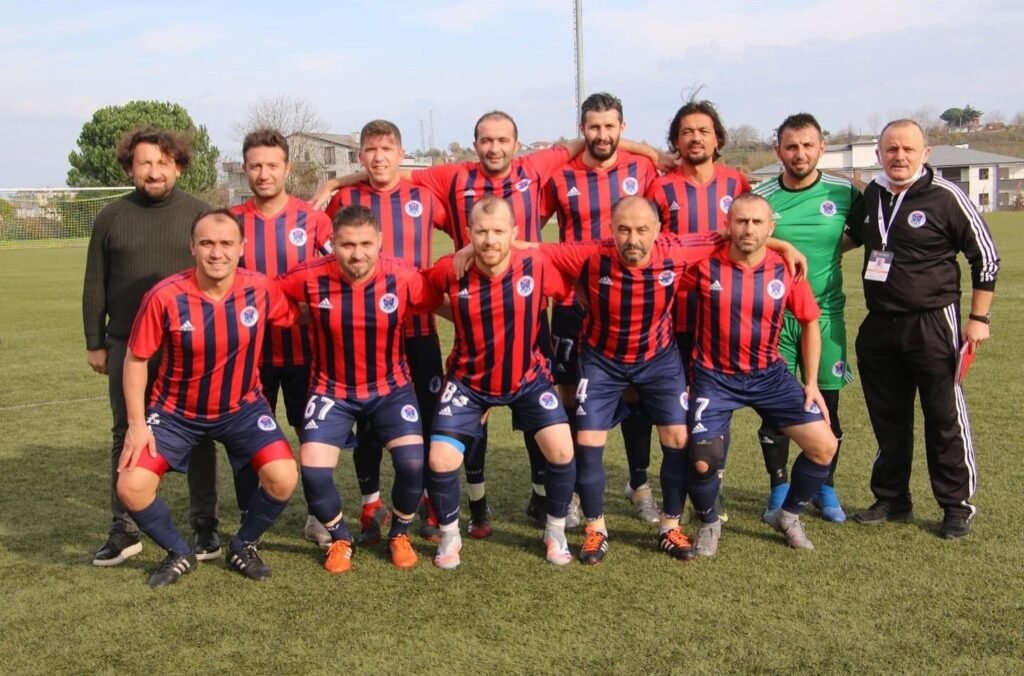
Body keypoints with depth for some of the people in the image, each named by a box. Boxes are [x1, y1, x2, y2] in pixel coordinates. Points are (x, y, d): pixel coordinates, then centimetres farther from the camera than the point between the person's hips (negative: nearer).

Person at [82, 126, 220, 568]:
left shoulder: (199, 214, 1)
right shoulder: (111, 217, 4)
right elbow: (95, 286, 8)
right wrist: (95, 343, 6)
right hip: (127, 347, 2)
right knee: (126, 437, 7)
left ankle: (204, 525, 17)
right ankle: (124, 530, 18)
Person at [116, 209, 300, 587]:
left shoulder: (261, 291, -16)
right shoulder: (165, 297, -22)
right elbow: (136, 359, -9)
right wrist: (137, 424, -12)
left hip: (242, 407, 1)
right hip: (176, 411, 0)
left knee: (283, 479, -18)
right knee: (131, 489, -13)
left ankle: (243, 547, 13)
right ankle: (179, 554, 16)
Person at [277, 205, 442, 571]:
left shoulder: (403, 277, -19)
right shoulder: (310, 278, -20)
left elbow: (440, 304, -2)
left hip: (390, 386, 0)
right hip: (332, 389, 0)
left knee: (413, 462, -18)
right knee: (313, 470, -15)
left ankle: (400, 533, 15)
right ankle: (340, 538, 18)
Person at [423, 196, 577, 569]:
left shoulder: (537, 267, -19)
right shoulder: (450, 271, -19)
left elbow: (572, 293, 0)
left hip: (528, 378, 0)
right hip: (469, 381, 0)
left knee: (561, 451, -12)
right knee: (441, 460, -10)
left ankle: (555, 533, 14)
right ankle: (450, 537, 18)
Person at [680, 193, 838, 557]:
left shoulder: (787, 270, -7)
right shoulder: (705, 264, -14)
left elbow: (809, 323, 6)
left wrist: (811, 382, 4)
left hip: (769, 374, 3)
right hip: (714, 377, -2)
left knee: (824, 446, -4)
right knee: (702, 463, -14)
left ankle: (789, 515, 23)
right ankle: (708, 524, 20)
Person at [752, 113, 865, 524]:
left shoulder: (844, 193, -2)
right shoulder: (760, 198, -3)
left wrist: (834, 250, 3)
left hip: (825, 315, 1)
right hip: (773, 317, 0)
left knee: (827, 407, 6)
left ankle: (825, 488, 24)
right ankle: (779, 488, 20)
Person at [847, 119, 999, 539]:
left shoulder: (945, 196, -10)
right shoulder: (871, 195, 6)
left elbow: (985, 255, -4)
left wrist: (979, 318, -6)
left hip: (933, 324, -5)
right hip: (879, 326, 6)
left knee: (945, 418, 0)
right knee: (888, 418, 13)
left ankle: (958, 505, 14)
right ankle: (892, 500, 25)